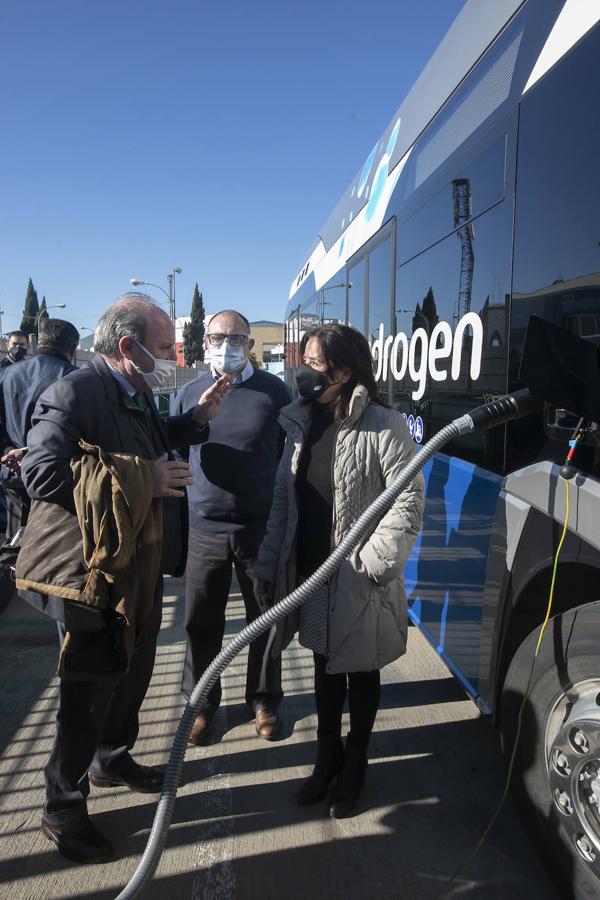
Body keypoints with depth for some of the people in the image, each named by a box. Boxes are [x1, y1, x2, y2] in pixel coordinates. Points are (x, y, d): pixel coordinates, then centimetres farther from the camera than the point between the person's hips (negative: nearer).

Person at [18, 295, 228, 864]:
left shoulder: (136, 392, 8)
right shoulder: (74, 393, -21)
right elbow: (41, 473, -32)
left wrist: (197, 417, 8)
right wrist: (142, 480, -30)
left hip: (141, 568, 9)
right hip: (94, 575, -9)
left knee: (133, 675, 24)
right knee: (89, 693, 6)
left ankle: (113, 760, 49)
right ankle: (62, 809, 29)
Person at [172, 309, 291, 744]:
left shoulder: (275, 391, -2)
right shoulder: (189, 394, 3)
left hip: (263, 529, -1)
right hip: (204, 529, 1)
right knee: (201, 622, 12)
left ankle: (264, 699, 34)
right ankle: (202, 702, 34)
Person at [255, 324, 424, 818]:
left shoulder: (384, 428, -16)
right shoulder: (303, 425, 5)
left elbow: (407, 502, -17)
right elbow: (283, 499, 7)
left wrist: (374, 563, -20)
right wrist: (269, 565, 6)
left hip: (358, 582, -5)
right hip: (312, 573, 6)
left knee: (360, 671, 14)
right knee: (325, 666, 21)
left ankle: (354, 767, 36)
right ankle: (327, 757, 41)